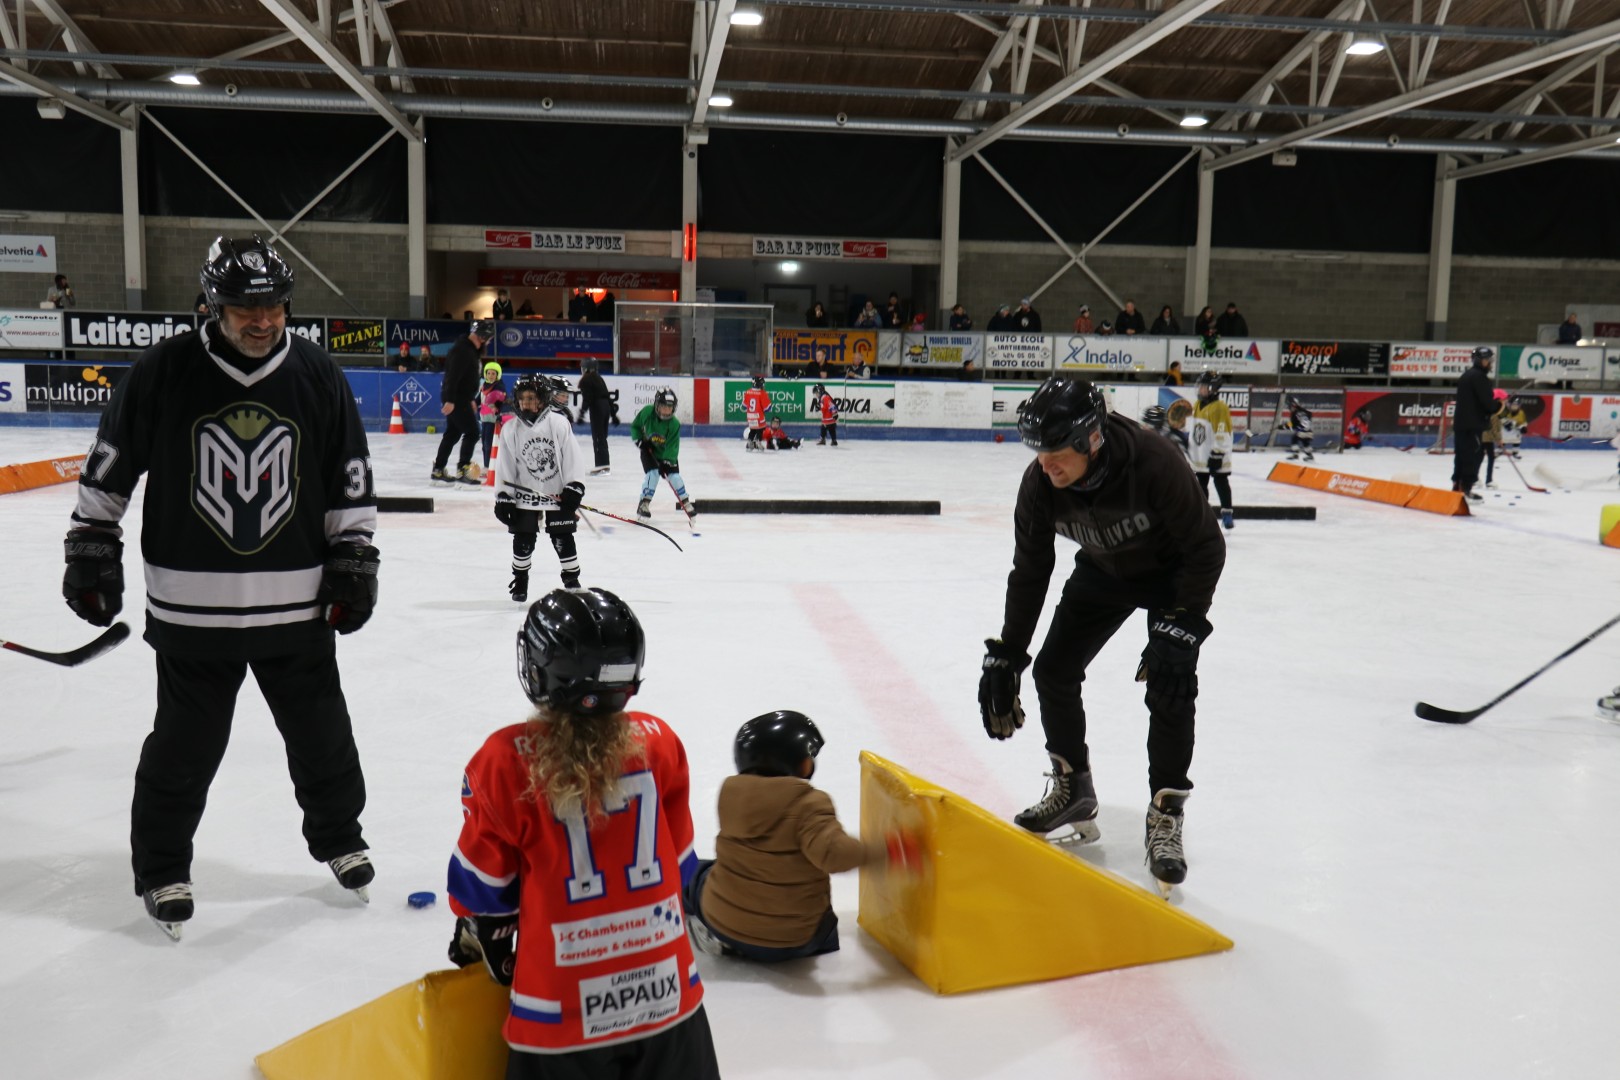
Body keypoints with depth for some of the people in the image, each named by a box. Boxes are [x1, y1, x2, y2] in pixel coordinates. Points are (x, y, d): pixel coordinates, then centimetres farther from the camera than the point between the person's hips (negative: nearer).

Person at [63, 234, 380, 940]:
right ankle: (161, 867, 28)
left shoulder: (318, 376, -1)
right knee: (186, 745, 8)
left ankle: (337, 837, 36)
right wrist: (91, 546, 3)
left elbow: (352, 479, 7)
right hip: (191, 608, -2)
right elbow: (109, 466, 3)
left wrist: (353, 561, 4)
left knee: (321, 734, 13)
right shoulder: (163, 371, -7)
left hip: (296, 604, 2)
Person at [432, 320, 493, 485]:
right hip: (455, 399, -10)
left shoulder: (471, 349, 15)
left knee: (452, 433, 15)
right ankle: (462, 470, -8)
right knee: (472, 432, -9)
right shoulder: (461, 349, -18)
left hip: (459, 398, 10)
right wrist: (450, 400, -30)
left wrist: (470, 400, 25)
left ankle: (438, 470, 22)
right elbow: (453, 375, -25)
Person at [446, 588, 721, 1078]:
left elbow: (484, 881, -1)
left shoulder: (506, 761, -13)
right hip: (667, 993, 3)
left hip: (563, 1010, -2)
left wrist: (485, 944, 18)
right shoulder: (660, 744, -4)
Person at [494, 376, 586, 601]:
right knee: (523, 539, 7)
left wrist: (573, 487, -9)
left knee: (563, 539, 4)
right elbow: (505, 466, -1)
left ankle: (572, 580, 18)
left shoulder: (559, 423, -10)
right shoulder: (510, 429, -4)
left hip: (558, 492, -2)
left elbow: (570, 456, -7)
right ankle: (520, 580, 25)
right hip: (525, 494, 2)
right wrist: (503, 497, -3)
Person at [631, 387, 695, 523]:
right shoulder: (647, 412, -21)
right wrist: (639, 439, -16)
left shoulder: (674, 424, -25)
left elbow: (672, 446, -25)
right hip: (648, 450, 0)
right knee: (652, 473, -20)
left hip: (667, 454, 0)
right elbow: (635, 426, -2)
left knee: (674, 476, -9)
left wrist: (666, 462, -35)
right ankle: (644, 504, -9)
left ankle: (685, 502, 13)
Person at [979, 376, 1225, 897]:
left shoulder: (1154, 461, -38)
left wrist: (1179, 628, -33)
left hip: (1172, 570, -4)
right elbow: (1029, 574, -11)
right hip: (1103, 571, 5)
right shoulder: (1039, 485, -24)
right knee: (1053, 670, 0)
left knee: (1169, 683, -17)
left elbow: (1207, 548, -27)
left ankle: (1165, 816, -2)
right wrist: (1003, 658, -11)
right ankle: (1073, 789, 20)